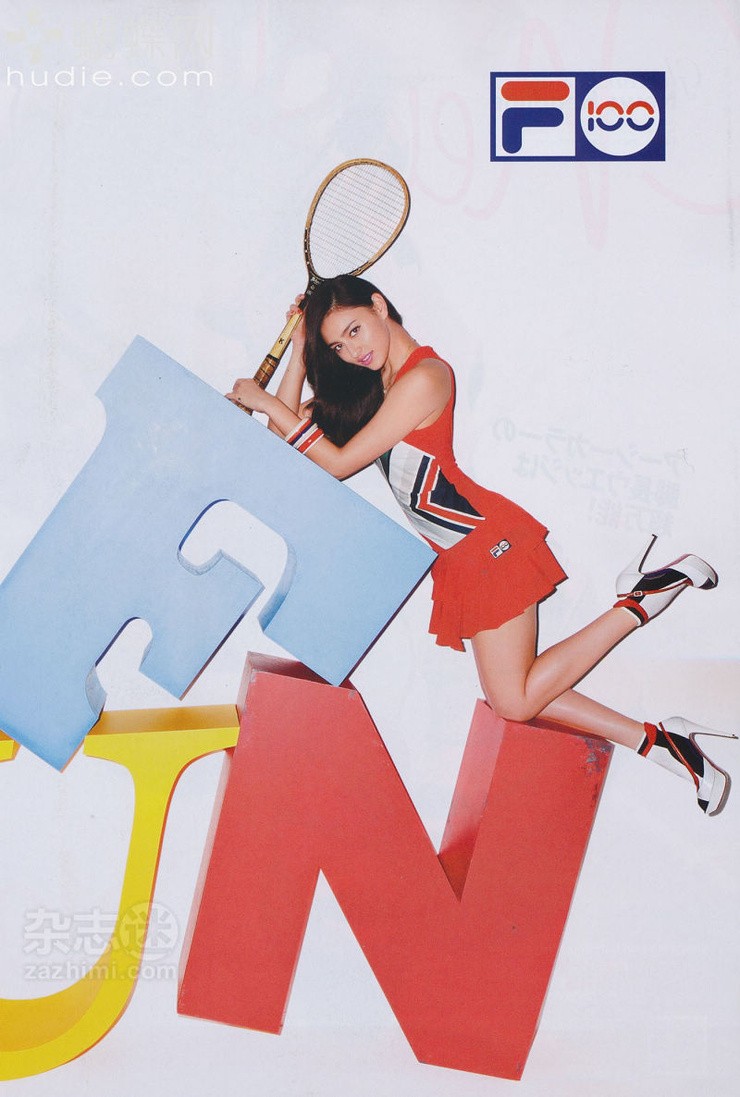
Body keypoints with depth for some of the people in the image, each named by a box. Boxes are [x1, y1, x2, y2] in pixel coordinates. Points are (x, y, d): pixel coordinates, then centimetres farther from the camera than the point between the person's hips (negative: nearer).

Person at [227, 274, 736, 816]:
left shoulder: (423, 377, -16)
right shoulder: (369, 381, 11)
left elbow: (339, 462, -15)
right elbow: (295, 430, 10)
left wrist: (270, 404, -11)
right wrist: (300, 345, 6)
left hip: (491, 542, -9)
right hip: (459, 557, 9)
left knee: (515, 699, -6)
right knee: (511, 694, 7)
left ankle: (643, 597, 1)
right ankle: (656, 740, 13)